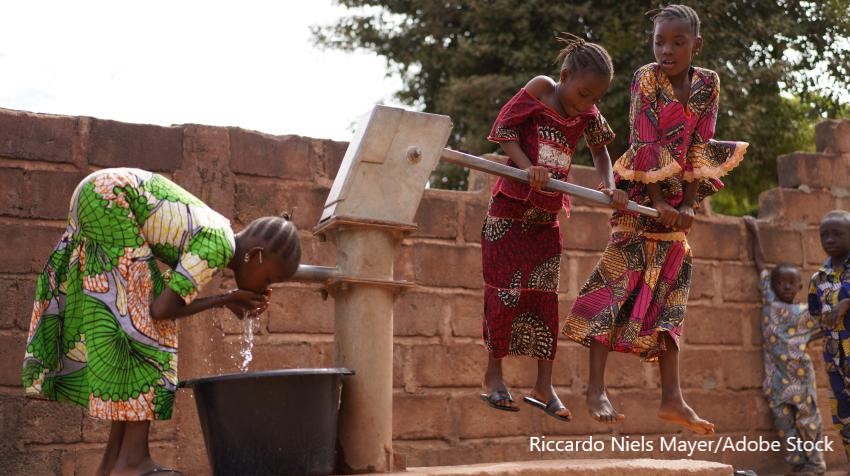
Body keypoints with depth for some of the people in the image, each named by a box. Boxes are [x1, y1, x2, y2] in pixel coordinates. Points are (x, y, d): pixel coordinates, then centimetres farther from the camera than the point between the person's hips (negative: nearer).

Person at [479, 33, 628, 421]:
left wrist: (609, 187, -5)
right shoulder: (538, 90, -10)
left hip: (547, 216, 4)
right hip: (510, 208, -4)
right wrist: (527, 167, -26)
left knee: (544, 295, 3)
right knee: (504, 291, -1)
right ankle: (493, 376, 12)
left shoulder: (586, 115, 2)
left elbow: (600, 151, 12)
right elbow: (504, 131, -11)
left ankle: (544, 386, 8)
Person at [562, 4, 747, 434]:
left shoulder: (707, 84, 1)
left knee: (669, 289, 5)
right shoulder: (645, 78, -9)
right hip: (643, 191, -4)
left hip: (677, 196, 5)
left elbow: (700, 145, -2)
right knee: (618, 278, -11)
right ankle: (596, 389, -9)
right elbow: (645, 144, -15)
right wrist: (658, 201, -20)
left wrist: (690, 204, -10)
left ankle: (672, 398, 5)